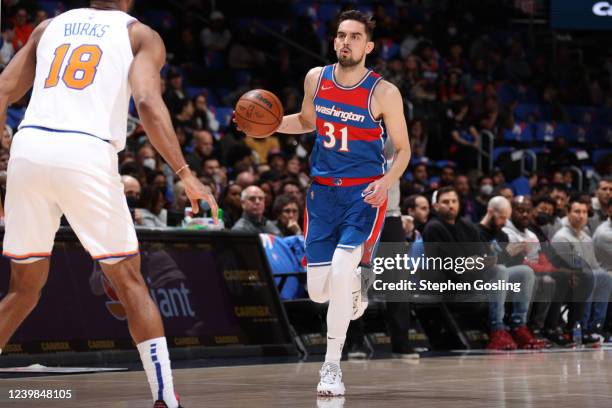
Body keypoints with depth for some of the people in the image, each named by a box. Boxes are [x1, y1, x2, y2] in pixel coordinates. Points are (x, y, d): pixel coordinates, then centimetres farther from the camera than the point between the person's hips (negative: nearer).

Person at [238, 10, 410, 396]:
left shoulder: (384, 93, -10)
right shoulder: (316, 78, 1)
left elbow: (403, 149, -2)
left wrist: (387, 181, -21)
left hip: (364, 194, -4)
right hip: (323, 191, 4)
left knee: (340, 271, -22)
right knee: (318, 290, 2)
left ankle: (332, 367, -8)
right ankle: (353, 286, 41)